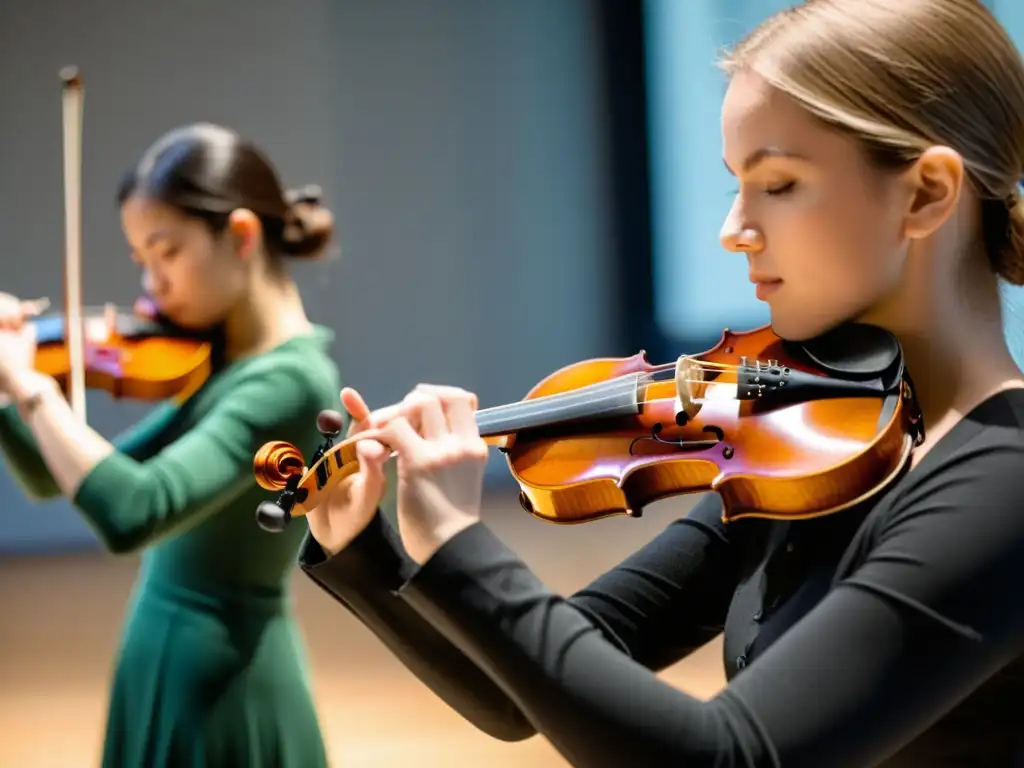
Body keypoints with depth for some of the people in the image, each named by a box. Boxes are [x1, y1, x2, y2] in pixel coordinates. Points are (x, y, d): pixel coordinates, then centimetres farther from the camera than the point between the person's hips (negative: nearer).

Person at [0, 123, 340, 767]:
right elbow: (57, 481, 13)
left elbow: (132, 512, -34)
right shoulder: (222, 361, 7)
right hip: (168, 671, 8)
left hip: (219, 692, -8)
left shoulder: (289, 379, -20)